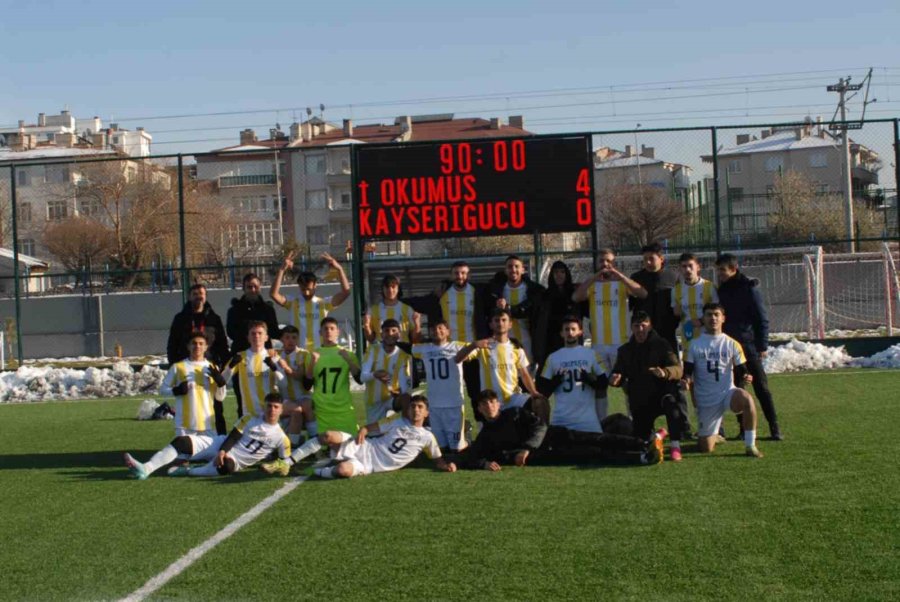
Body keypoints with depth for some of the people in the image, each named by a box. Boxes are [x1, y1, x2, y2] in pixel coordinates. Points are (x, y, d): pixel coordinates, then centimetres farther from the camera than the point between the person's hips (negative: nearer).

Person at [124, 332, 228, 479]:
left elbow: (220, 397, 10)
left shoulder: (212, 368, 7)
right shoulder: (178, 367, 2)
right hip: (185, 423, -2)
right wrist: (176, 391, -15)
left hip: (208, 424, 3)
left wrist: (221, 382, -10)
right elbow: (163, 389, 6)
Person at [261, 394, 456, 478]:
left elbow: (437, 460, 10)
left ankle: (317, 471, -3)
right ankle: (286, 464, -12)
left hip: (368, 466, -3)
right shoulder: (398, 420, 9)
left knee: (343, 470, -38)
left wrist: (446, 465, -14)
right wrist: (363, 430, -9)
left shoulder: (427, 437, 3)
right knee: (329, 436, -24)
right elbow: (373, 426, 15)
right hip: (362, 448, 3)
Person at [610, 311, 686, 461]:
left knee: (670, 402, -39)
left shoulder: (661, 345, -2)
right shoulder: (625, 350, 8)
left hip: (662, 394, -4)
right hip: (639, 403, 4)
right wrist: (614, 380, -19)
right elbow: (618, 375, 7)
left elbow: (678, 369, -14)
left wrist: (665, 372, -38)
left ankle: (675, 446, -35)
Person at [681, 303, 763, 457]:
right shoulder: (694, 345, 2)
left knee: (746, 398, -37)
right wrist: (686, 381, -20)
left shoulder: (732, 344, 2)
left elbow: (741, 370, 4)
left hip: (727, 393, -1)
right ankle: (714, 435, 39)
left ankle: (750, 445, -24)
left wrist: (746, 377, -20)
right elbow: (688, 372, 3)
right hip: (705, 400, 1)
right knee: (706, 449, -1)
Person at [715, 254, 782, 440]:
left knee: (761, 388, -2)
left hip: (749, 347, -5)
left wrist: (763, 346, -11)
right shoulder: (721, 290, 9)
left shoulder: (749, 288, -7)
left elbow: (762, 319, -7)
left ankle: (774, 427, 3)